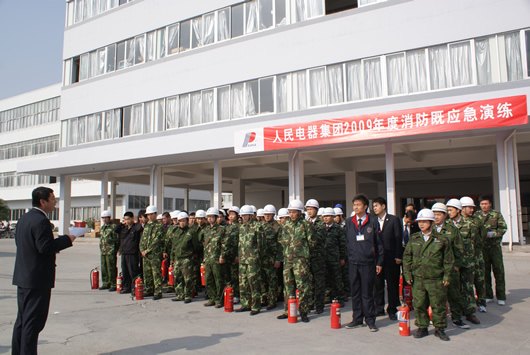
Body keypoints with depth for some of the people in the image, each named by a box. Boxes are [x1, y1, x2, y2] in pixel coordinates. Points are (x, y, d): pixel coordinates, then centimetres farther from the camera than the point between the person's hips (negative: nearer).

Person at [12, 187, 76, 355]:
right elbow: (45, 247, -25)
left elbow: (19, 242, 17)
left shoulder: (24, 218, 12)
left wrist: (54, 245, 12)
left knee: (22, 319, 19)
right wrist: (67, 239, -12)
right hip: (37, 279, -10)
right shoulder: (41, 221, -20)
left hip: (22, 277, 10)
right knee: (34, 321, -1)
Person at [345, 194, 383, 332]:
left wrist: (379, 262, -2)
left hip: (368, 263, -3)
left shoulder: (373, 222, -1)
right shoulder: (349, 222, 9)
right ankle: (357, 319, 22)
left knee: (367, 293, 4)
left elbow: (379, 243, 1)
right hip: (353, 262, 3)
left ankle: (370, 320, 17)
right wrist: (347, 257, 8)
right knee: (355, 292, 10)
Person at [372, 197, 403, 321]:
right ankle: (379, 308, 20)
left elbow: (398, 239, -4)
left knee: (392, 284, 4)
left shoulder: (394, 220, -1)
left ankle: (392, 309, 15)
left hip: (391, 258, -3)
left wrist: (398, 256, -9)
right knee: (378, 284, 8)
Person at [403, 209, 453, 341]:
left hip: (436, 279, -2)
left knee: (438, 305, 6)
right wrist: (408, 274, 3)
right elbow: (407, 257, 10)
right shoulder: (413, 239, 7)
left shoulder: (441, 240, 0)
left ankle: (439, 329, 23)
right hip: (418, 279, 2)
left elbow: (448, 260, 4)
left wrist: (447, 276, -2)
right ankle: (422, 327, 23)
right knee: (419, 304, 6)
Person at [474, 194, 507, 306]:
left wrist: (491, 234, -14)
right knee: (485, 272, 7)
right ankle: (488, 296, 17)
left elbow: (503, 228, -2)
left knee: (498, 271, 1)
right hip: (482, 246, 2)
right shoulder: (476, 215, 6)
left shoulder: (496, 214, 2)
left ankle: (501, 297, 11)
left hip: (495, 246, -1)